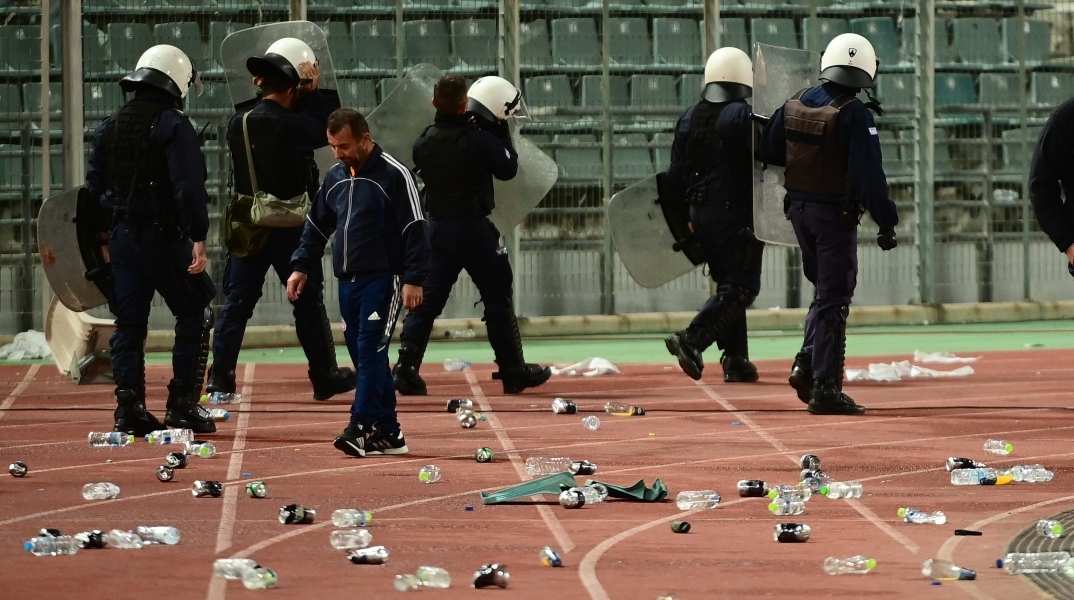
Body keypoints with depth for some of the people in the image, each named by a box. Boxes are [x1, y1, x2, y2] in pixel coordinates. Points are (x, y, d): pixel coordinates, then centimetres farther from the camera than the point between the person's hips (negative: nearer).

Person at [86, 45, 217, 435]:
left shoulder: (109, 127, 12)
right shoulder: (173, 125, -10)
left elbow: (94, 185, 15)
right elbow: (189, 187, -18)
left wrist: (102, 235, 20)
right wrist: (198, 238, -17)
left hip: (120, 237, 6)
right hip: (161, 238, -6)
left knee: (128, 323, 10)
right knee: (194, 316, 4)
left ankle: (129, 408, 6)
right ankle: (183, 406, -1)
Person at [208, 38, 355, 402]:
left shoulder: (239, 124, 0)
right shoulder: (289, 126, -17)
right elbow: (331, 126, -8)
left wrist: (263, 89, 11)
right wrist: (315, 92, -3)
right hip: (289, 230, -5)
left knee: (238, 302, 8)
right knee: (308, 303, 7)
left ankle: (220, 377, 4)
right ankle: (325, 377, 13)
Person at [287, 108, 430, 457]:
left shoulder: (393, 175, -8)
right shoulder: (335, 178, 14)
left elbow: (415, 229, -11)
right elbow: (317, 226, 24)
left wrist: (413, 280, -16)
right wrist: (301, 265, 13)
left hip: (383, 280, -7)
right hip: (348, 281, 7)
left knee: (370, 353, -15)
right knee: (365, 358, 6)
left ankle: (360, 428, -21)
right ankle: (387, 433, 10)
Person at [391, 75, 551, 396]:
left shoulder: (424, 141, -1)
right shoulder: (479, 140, -17)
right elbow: (508, 168, -6)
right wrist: (502, 133, 3)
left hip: (436, 226, 5)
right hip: (474, 230, -4)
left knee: (427, 299, 7)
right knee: (498, 297, 7)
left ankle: (406, 367, -3)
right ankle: (514, 371, 12)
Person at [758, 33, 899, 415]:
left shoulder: (795, 105, 2)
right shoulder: (855, 115, -18)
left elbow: (768, 151, 12)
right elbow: (869, 175, -22)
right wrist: (886, 223, -18)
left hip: (799, 209, 6)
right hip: (836, 215, -6)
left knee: (824, 290, 22)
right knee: (833, 301, -2)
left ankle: (807, 364, 9)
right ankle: (825, 388, -2)